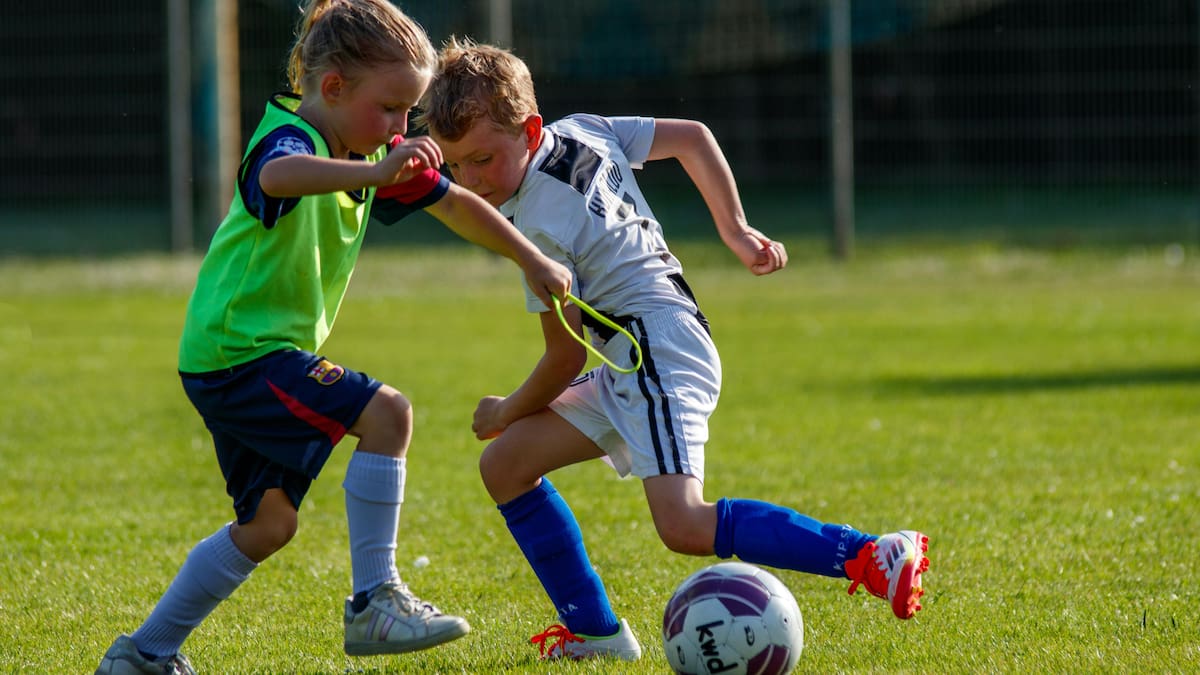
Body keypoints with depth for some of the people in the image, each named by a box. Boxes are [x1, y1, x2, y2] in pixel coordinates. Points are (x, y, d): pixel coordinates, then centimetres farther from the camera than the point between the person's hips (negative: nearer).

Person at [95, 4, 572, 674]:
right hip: (239, 350, -10)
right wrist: (376, 173, -62)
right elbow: (279, 175, -47)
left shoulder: (369, 152, 7)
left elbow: (452, 202, 20)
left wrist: (534, 260, 17)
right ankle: (375, 604, -19)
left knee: (268, 522, 18)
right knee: (386, 412, -23)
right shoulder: (290, 137, -21)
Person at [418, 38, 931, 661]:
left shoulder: (540, 226, -15)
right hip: (633, 370, 11)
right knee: (506, 465, 10)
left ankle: (874, 556, -27)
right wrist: (735, 230, 20)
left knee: (684, 526, -25)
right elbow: (693, 137, 19)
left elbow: (566, 359, -10)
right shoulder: (579, 131, 10)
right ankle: (595, 632, 9)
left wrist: (506, 414, 9)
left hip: (659, 351, -11)